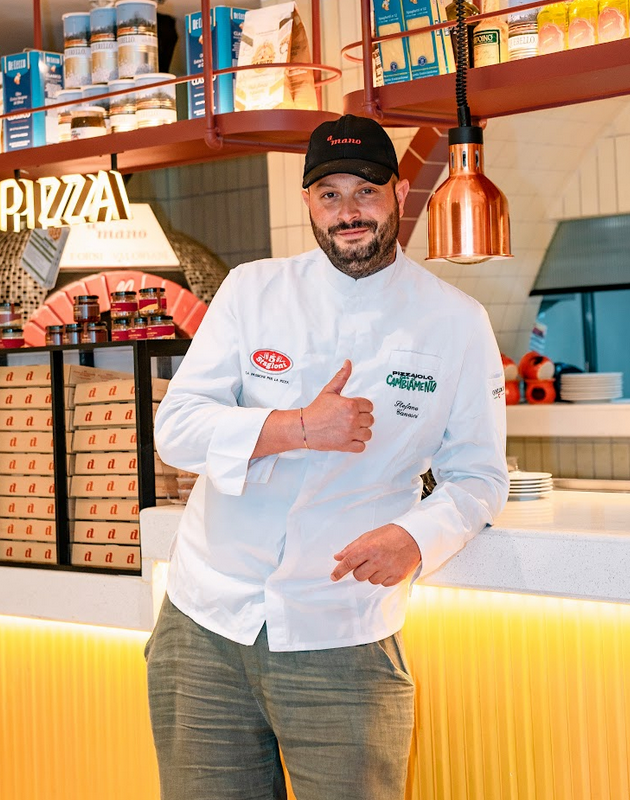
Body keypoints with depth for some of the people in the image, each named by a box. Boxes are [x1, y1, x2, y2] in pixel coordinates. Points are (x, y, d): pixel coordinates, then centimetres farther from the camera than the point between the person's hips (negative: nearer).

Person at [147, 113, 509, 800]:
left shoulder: (458, 324, 0)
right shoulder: (252, 290, 2)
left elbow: (479, 475, 4)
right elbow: (176, 427, -4)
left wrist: (416, 538, -17)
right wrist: (301, 428, -19)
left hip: (342, 643, -1)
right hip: (204, 622, 2)